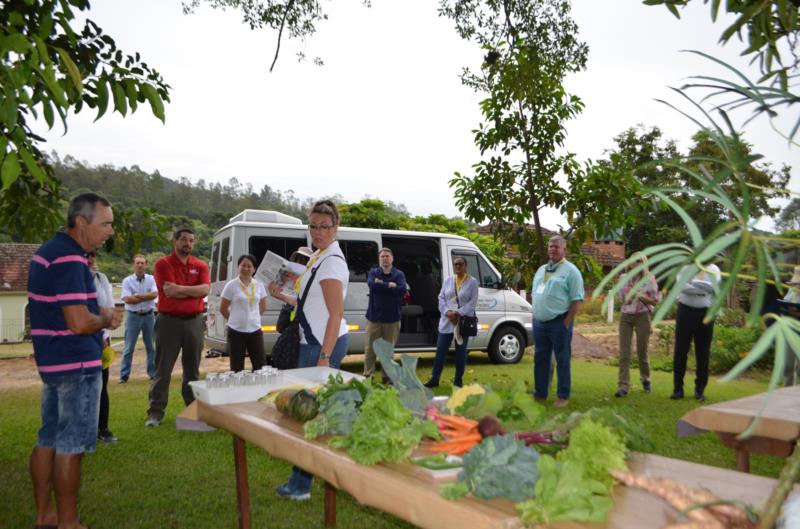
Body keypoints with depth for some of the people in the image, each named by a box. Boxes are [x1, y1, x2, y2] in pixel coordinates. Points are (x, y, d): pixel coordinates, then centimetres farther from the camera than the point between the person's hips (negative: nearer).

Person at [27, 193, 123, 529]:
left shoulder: (50, 251, 11)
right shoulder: (70, 260, -21)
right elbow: (80, 323, -27)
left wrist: (99, 314, 10)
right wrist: (107, 319, -7)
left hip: (52, 361, 10)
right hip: (76, 364, -10)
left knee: (49, 440, 16)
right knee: (71, 446, 0)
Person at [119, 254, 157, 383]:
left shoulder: (151, 279, 3)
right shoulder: (127, 281, -1)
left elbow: (155, 294, -13)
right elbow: (127, 299, -13)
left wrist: (138, 296, -15)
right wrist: (147, 297, -11)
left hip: (149, 316, 1)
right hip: (133, 316, -1)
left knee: (151, 346, 8)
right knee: (129, 348, 2)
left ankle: (153, 373, 17)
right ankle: (124, 375, 9)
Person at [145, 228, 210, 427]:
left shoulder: (201, 266, 8)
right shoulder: (163, 264, -2)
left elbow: (205, 289, -8)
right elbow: (169, 291, -15)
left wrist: (180, 288, -14)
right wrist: (193, 291, -7)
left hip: (194, 321, 3)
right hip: (169, 321, -3)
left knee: (192, 368, 12)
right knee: (163, 369, 2)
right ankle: (155, 412, 8)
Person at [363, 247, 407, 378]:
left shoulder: (399, 274, 2)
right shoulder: (373, 272, 4)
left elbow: (403, 289, -17)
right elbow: (371, 284, -18)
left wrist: (382, 284, -14)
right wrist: (390, 285, -16)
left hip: (392, 318, 0)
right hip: (374, 316, 0)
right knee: (370, 349, 3)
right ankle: (368, 376, 13)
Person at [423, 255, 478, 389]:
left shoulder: (472, 282, -2)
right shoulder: (448, 280, 9)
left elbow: (473, 302, -8)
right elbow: (441, 298, 6)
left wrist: (458, 313, -18)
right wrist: (448, 312, -11)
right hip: (446, 321, 3)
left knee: (461, 351, 7)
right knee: (441, 350, 2)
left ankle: (458, 380, 18)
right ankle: (434, 379, 9)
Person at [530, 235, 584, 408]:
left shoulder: (570, 271, -6)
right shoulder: (541, 270, 16)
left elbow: (577, 300, -11)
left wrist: (567, 323, -15)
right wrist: (535, 315, 12)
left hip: (559, 323, -7)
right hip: (539, 322, 7)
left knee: (562, 361, 1)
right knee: (540, 359, 13)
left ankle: (563, 397, 11)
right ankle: (540, 394, 23)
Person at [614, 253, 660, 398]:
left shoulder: (649, 279, -2)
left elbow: (655, 301, -2)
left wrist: (641, 296, -16)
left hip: (642, 317, -2)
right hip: (625, 316, 2)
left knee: (642, 351, 6)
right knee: (624, 353, -5)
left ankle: (645, 380, 31)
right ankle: (623, 385, -6)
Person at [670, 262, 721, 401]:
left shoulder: (713, 269, 4)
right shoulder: (685, 267, 1)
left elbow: (714, 286, -14)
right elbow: (682, 286, -13)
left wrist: (693, 282, -14)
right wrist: (702, 291, -15)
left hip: (705, 313, 1)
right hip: (685, 310, -1)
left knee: (703, 353, 6)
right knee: (681, 350, 1)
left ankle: (700, 390, 17)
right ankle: (678, 388, 8)